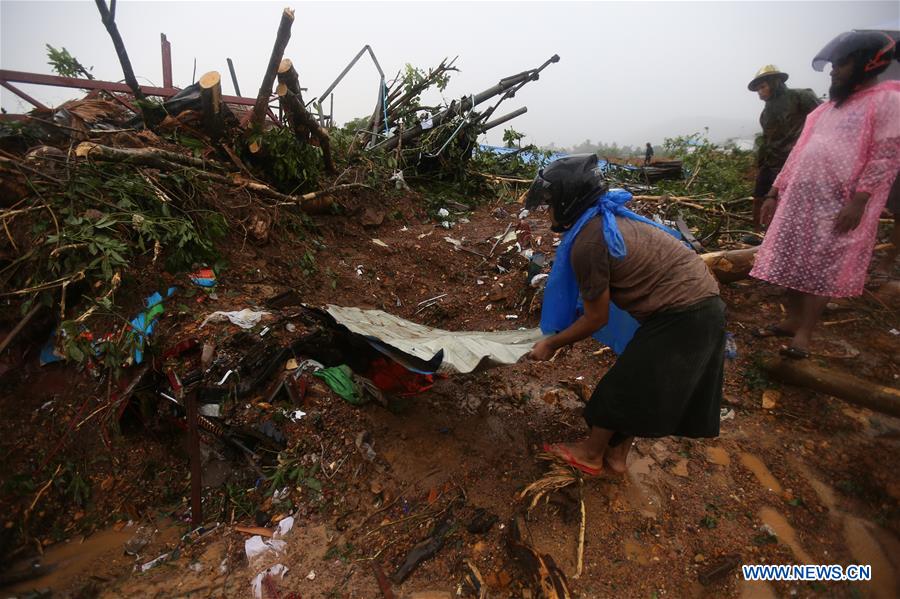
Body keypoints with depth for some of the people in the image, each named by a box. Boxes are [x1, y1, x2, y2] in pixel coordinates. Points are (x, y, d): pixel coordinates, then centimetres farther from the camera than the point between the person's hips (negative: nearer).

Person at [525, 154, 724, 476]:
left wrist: (551, 344, 2)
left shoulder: (588, 241, -21)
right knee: (638, 386, 19)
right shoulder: (608, 217, 8)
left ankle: (590, 453, 29)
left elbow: (596, 318, -11)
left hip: (681, 316, -9)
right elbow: (598, 295, 14)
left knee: (622, 386, 8)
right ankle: (616, 454, 36)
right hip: (703, 304, 9)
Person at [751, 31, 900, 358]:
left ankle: (803, 334, 1)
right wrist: (774, 192, 11)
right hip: (799, 199, 6)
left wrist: (858, 201, -20)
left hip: (838, 206, -6)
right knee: (792, 263, 6)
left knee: (819, 270, -5)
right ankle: (792, 320, 17)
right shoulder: (829, 106, 18)